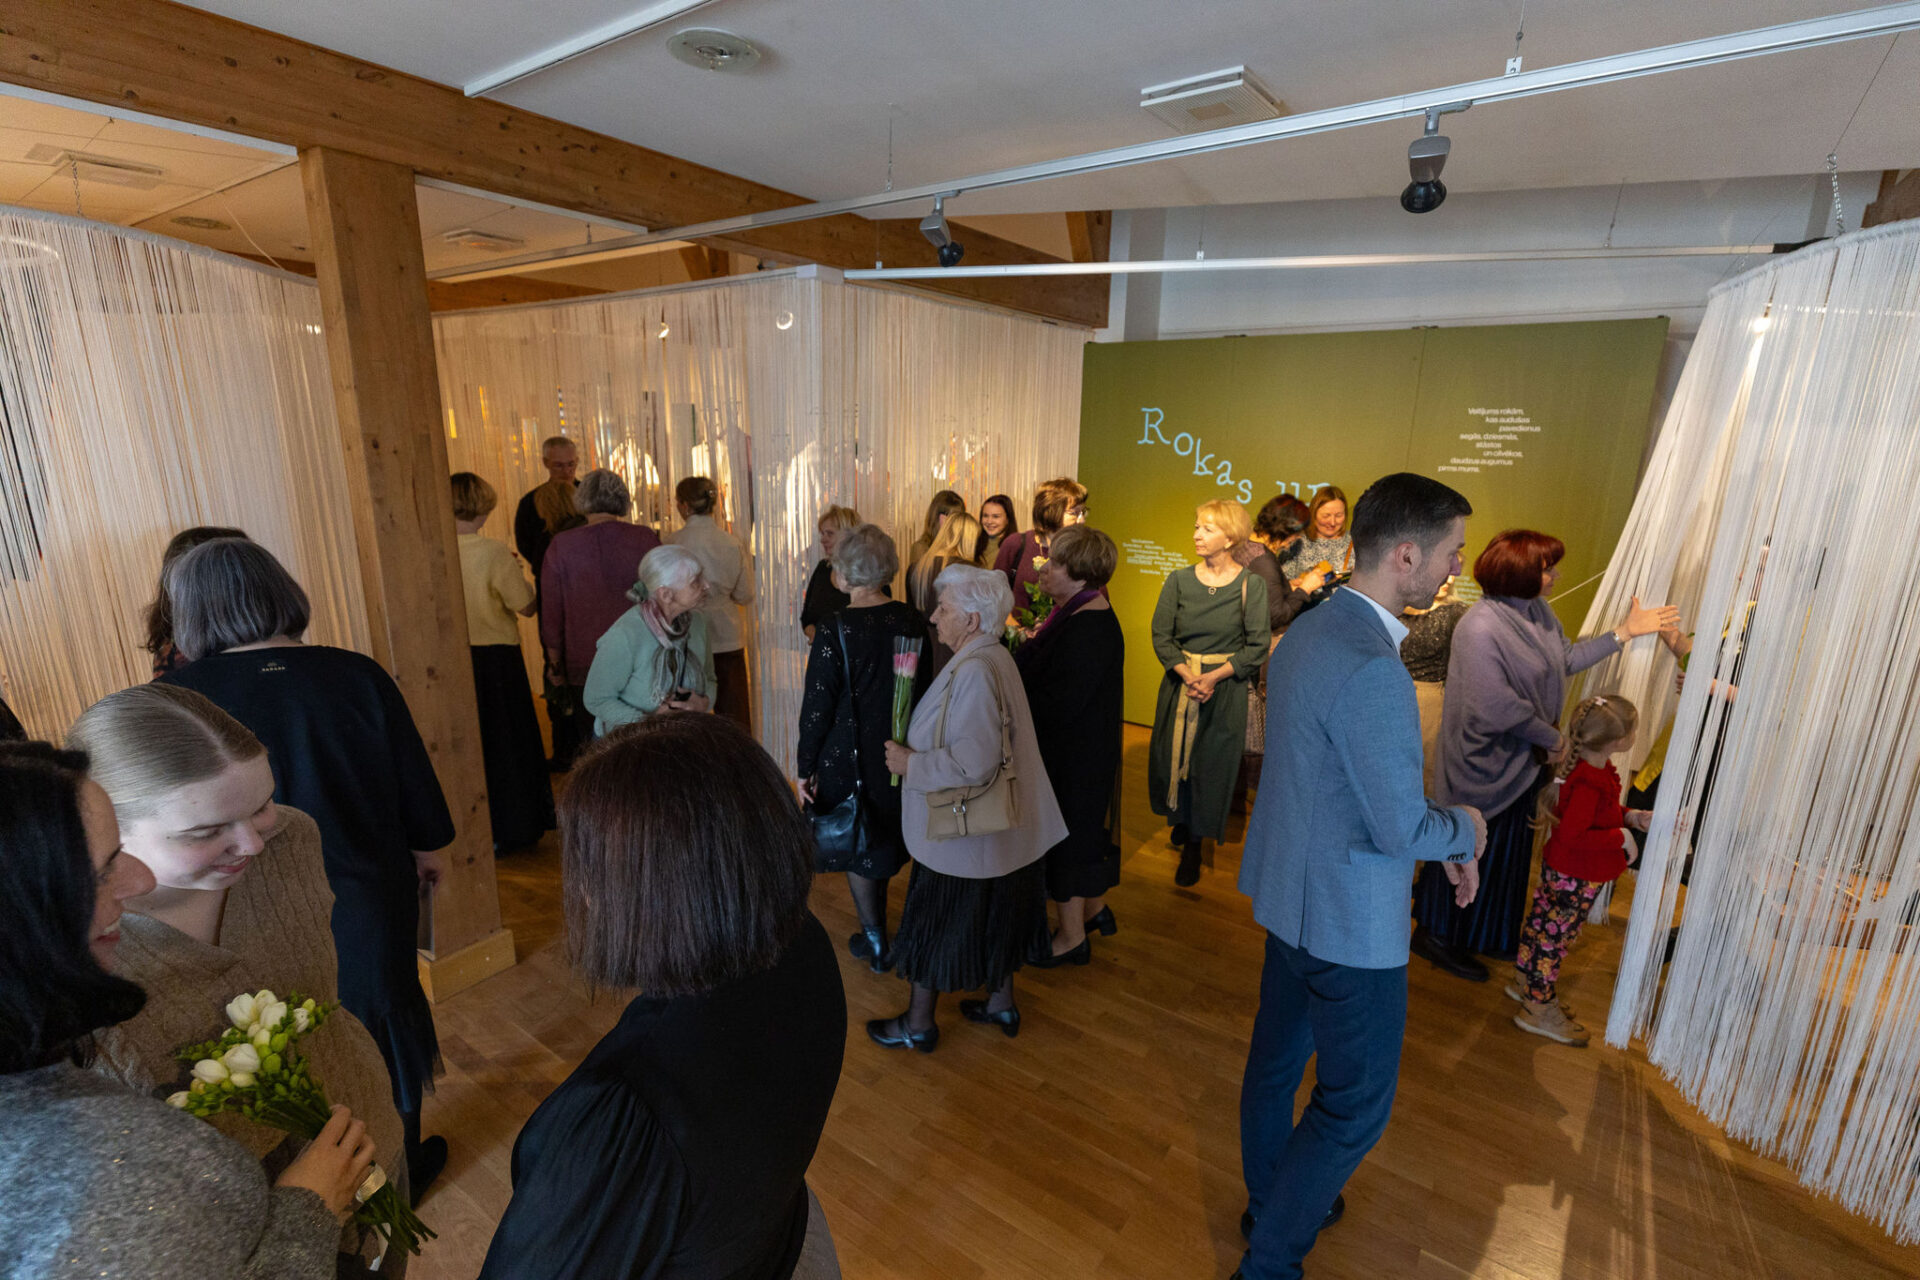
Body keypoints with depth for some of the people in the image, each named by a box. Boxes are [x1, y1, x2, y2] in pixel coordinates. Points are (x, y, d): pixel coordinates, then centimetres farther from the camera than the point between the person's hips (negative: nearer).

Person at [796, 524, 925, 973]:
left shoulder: (834, 628, -20)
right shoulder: (910, 620, -5)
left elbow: (818, 704, -17)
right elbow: (923, 688, 3)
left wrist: (805, 766, -6)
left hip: (847, 754, -5)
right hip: (897, 751, 5)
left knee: (854, 846, 13)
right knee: (883, 838, 23)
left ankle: (876, 943, 25)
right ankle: (878, 930, 39)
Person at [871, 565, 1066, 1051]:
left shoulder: (975, 672, -28)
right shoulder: (994, 656, 4)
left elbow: (974, 762, -33)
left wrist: (912, 763, -20)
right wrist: (916, 752, 12)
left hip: (962, 833, -9)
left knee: (936, 924, 10)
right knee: (993, 918, 24)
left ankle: (919, 1023, 30)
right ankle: (1001, 1003, 42)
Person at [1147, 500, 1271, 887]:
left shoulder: (1250, 585, -5)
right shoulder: (1179, 580, 0)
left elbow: (1257, 647, -7)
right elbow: (1160, 635, -3)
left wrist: (1214, 676, -16)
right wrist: (1187, 674, -17)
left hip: (1226, 687, -2)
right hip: (1180, 682, 2)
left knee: (1212, 763, 3)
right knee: (1172, 756, 8)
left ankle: (1194, 846, 20)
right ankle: (1180, 819, 37)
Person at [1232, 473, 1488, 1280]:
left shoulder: (1309, 632, 2)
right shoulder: (1372, 671, -29)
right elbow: (1402, 828, -24)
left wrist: (1443, 839, 12)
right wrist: (1464, 831, -3)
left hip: (1292, 894, 9)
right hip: (1350, 917, -9)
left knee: (1278, 1059, 24)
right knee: (1356, 1104, 11)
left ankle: (1271, 1205, 47)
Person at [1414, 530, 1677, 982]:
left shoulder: (1537, 611, 1)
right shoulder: (1480, 627, -28)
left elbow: (1565, 659, 15)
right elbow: (1497, 705, -27)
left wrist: (1624, 633, 12)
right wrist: (1552, 739, -14)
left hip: (1521, 760, 10)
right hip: (1484, 764, -9)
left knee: (1509, 849, 23)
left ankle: (1490, 936, 43)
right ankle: (1436, 936, 26)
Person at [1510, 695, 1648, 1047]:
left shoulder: (1595, 768, 0)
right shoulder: (1589, 783, -32)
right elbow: (1572, 834, -32)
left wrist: (1631, 817, 3)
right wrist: (1621, 838, -22)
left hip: (1562, 870, 10)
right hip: (1576, 878, -10)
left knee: (1542, 922, 22)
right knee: (1555, 933, 4)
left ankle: (1525, 982, 41)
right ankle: (1539, 1008, 19)